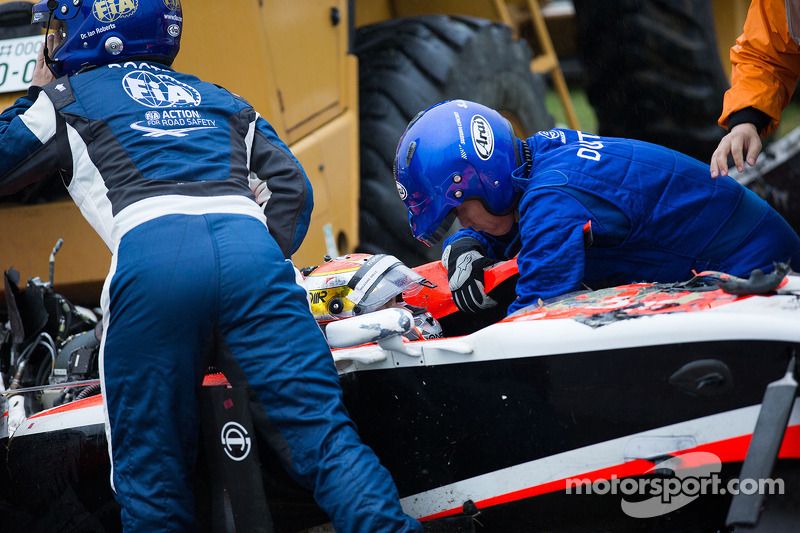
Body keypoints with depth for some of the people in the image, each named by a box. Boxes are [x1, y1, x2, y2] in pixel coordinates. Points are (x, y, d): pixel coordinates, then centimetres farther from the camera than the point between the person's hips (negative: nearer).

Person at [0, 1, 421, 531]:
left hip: (150, 255, -3)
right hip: (249, 246, 3)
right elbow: (294, 187, 27)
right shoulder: (221, 100, 35)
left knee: (152, 470, 3)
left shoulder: (69, 97, 24)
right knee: (324, 433, -6)